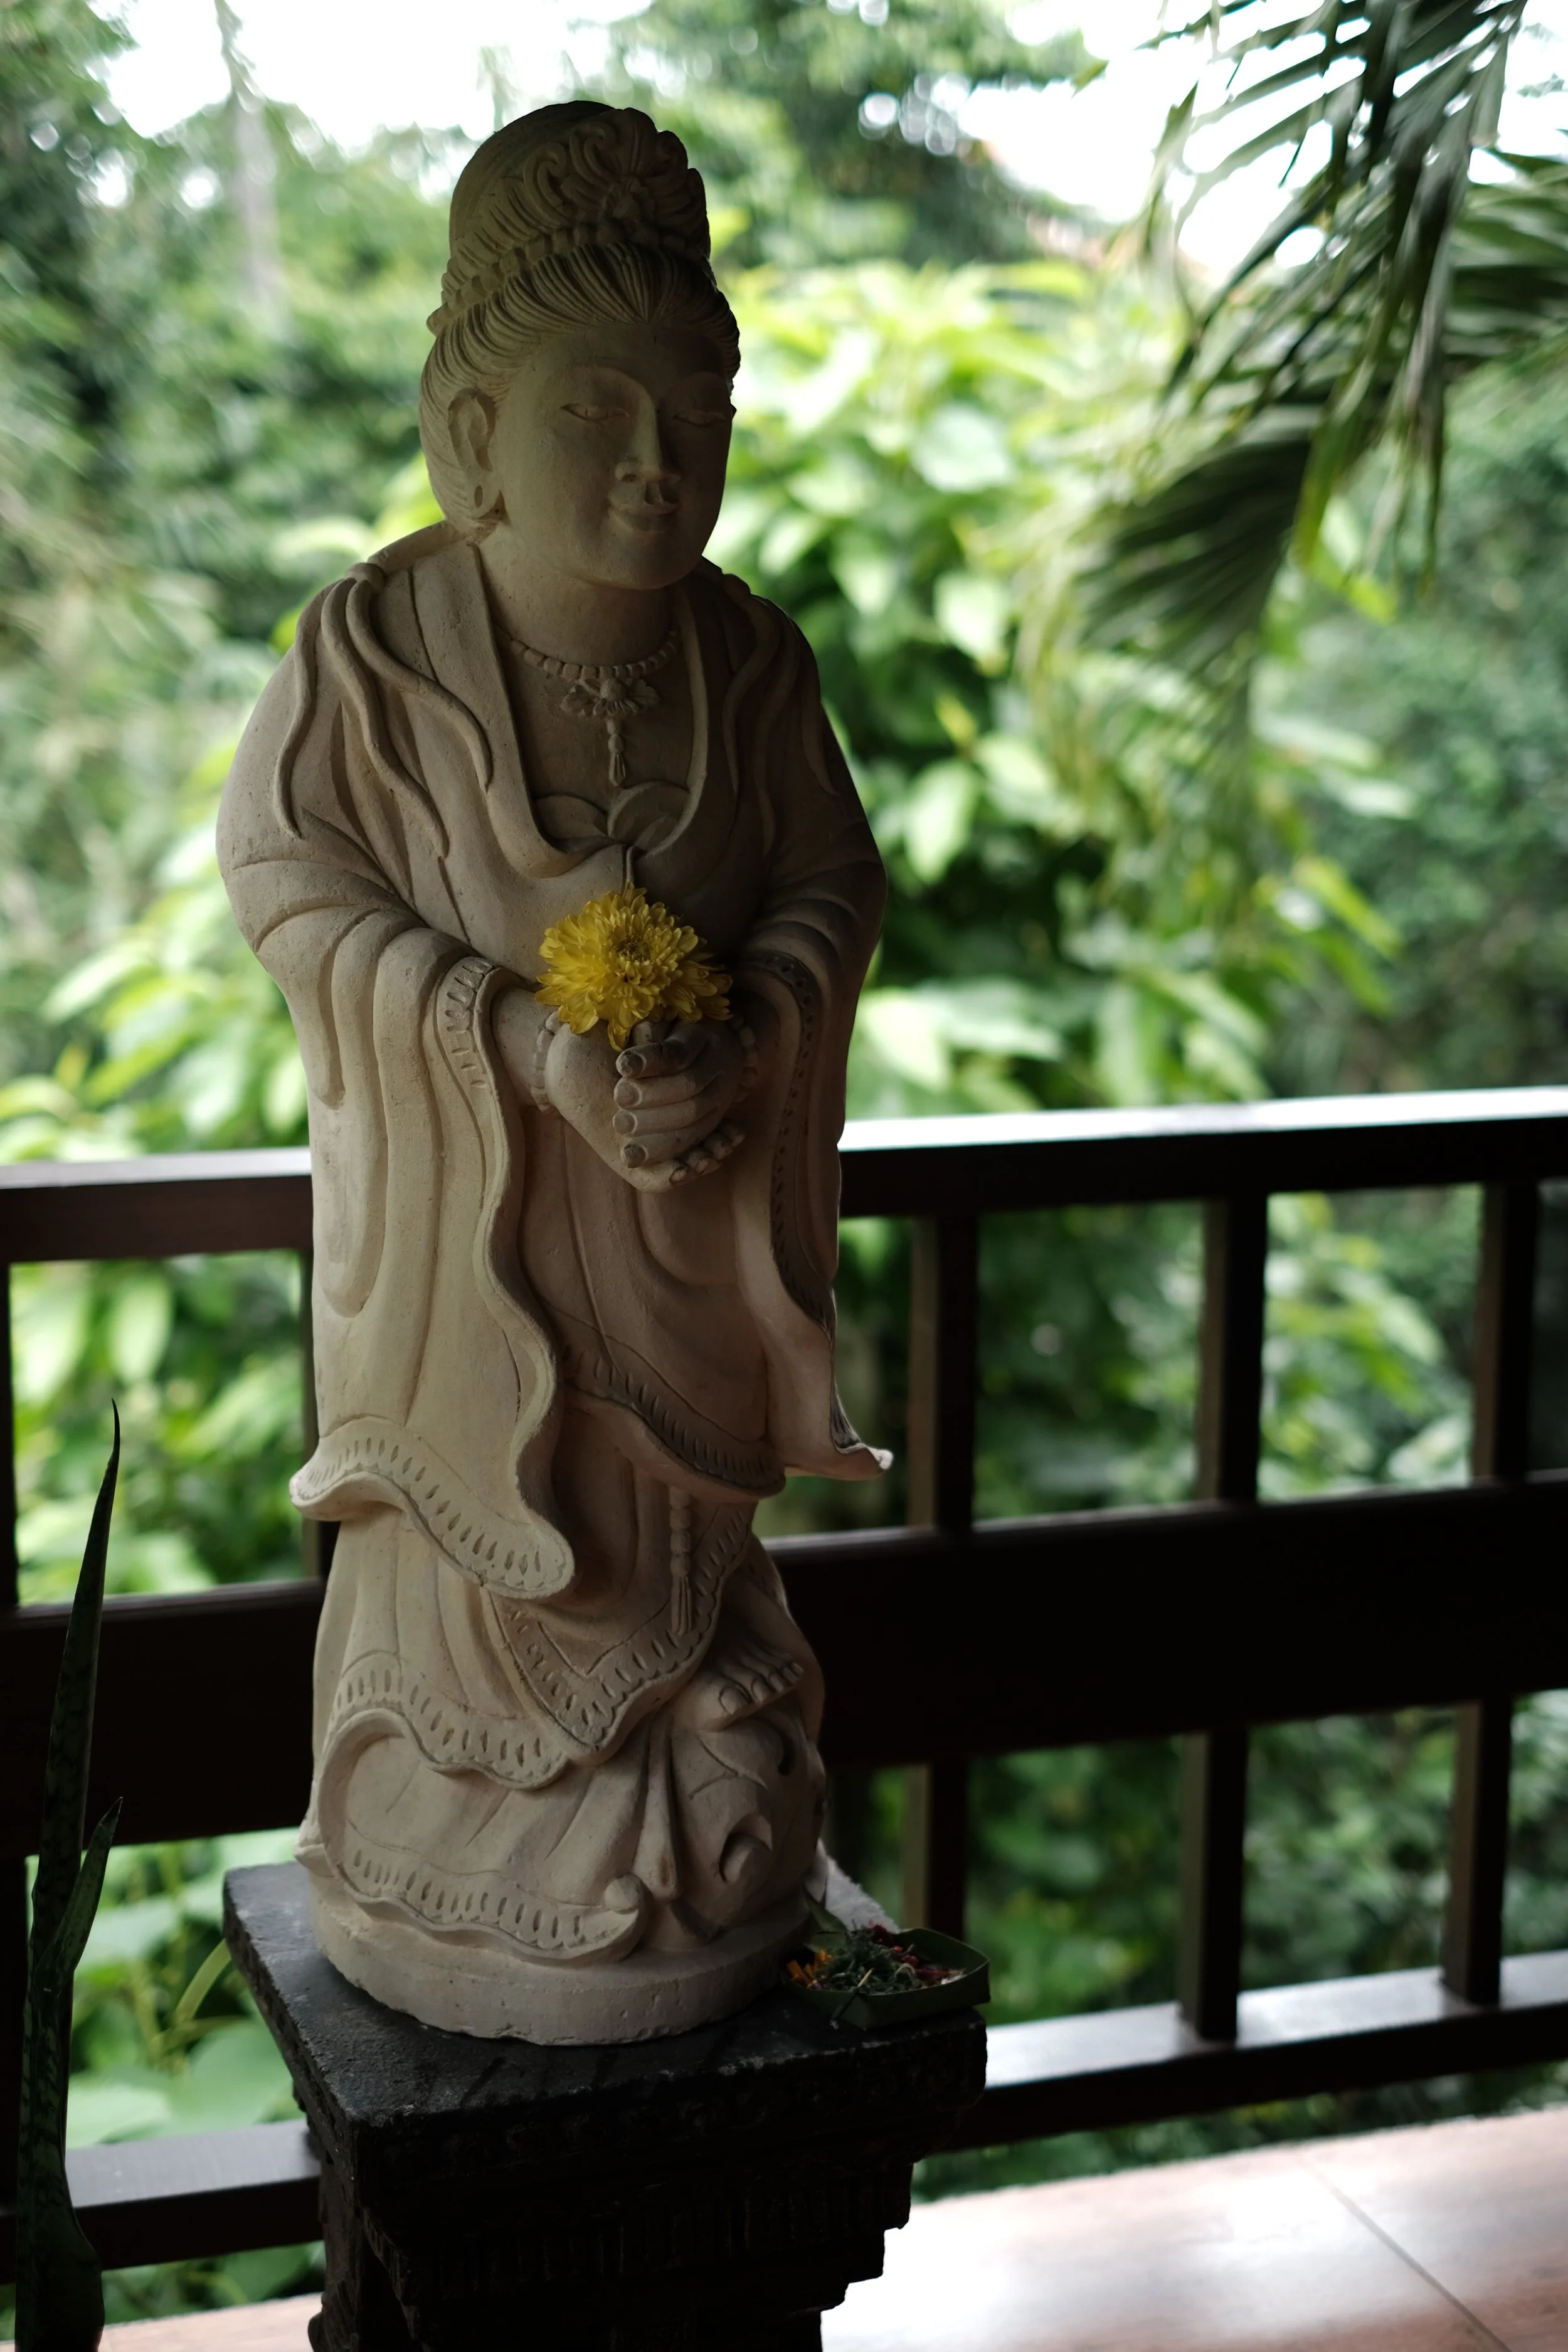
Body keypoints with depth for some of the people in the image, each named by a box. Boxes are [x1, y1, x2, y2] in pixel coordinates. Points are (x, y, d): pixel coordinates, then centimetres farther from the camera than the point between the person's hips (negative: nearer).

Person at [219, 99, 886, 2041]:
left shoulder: (748, 662, -6)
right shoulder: (368, 652, -15)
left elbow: (833, 882, 1)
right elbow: (287, 878, -12)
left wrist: (757, 1032, -20)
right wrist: (519, 1038, -23)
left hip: (688, 1200, 3)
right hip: (462, 1210, -3)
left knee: (684, 1548, 17)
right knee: (467, 1541, 11)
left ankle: (697, 1867, 39)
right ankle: (444, 1873, 33)